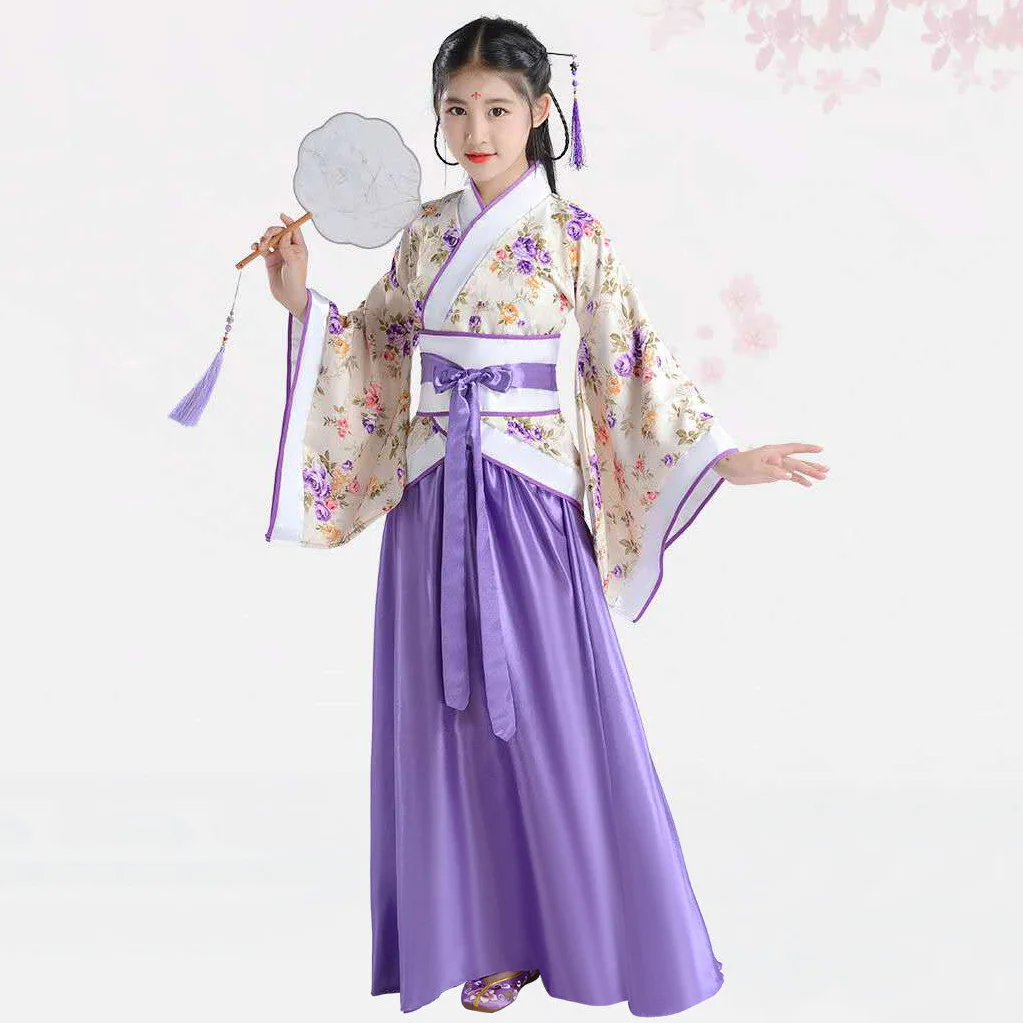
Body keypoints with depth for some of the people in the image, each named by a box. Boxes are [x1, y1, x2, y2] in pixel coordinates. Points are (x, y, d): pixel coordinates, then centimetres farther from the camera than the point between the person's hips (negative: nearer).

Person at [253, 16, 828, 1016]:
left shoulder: (577, 237, -4)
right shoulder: (425, 231, 8)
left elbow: (629, 364, -4)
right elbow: (380, 342, 17)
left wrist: (719, 456, -11)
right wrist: (303, 302, 3)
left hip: (530, 495, -4)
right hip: (434, 494, 4)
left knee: (550, 710, 2)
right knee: (452, 710, 8)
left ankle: (585, 929, 20)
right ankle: (491, 933, 23)